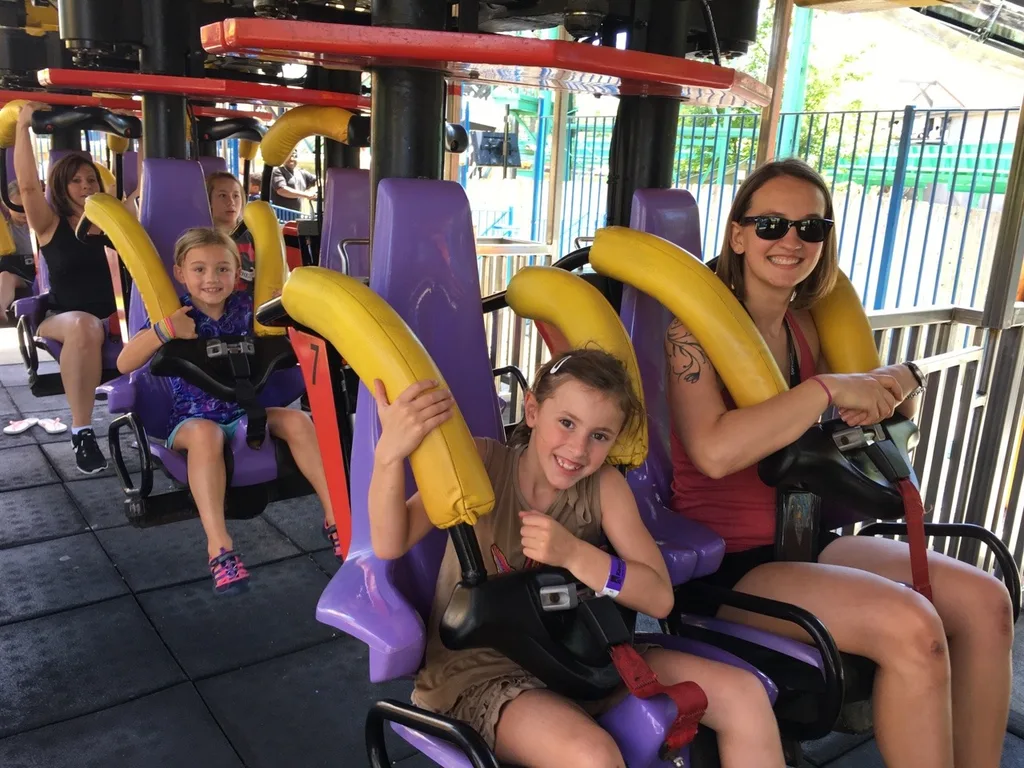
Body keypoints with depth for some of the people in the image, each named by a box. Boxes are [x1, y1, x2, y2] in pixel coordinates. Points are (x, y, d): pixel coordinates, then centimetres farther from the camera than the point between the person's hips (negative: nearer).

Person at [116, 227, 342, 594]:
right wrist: (163, 330, -27)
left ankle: (335, 517, -13)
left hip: (245, 412, 4)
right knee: (206, 433, -36)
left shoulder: (245, 306, 0)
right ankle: (218, 547, -40)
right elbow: (124, 364, -12)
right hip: (192, 419, -3)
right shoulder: (176, 314, -8)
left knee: (297, 420, -18)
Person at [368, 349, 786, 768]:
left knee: (744, 696, -5)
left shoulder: (605, 486, -4)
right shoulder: (482, 463, -11)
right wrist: (389, 452, -38)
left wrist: (574, 553, -24)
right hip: (479, 671, -4)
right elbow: (390, 545, -20)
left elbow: (659, 598, -8)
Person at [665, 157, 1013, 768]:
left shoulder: (802, 327, 8)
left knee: (985, 600, -2)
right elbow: (715, 450, -30)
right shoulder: (697, 328, -12)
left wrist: (900, 383, -4)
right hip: (725, 557, -7)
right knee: (910, 626, -24)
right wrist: (828, 389, -22)